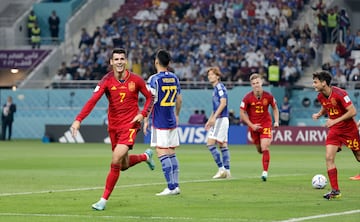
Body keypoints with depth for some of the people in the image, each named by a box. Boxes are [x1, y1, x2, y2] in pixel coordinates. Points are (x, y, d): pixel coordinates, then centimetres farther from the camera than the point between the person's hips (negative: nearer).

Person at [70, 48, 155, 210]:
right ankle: (146, 156, 48)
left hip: (130, 124, -3)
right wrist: (78, 120, -31)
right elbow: (92, 101, -19)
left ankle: (104, 200, -8)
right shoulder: (107, 80, -8)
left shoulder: (136, 80, -7)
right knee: (124, 165, 14)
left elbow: (149, 97, 8)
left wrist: (143, 114, -10)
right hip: (113, 125, 3)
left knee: (116, 160, -19)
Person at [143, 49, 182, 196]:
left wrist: (146, 121, -6)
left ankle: (171, 187, -11)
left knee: (162, 153, -6)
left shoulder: (154, 79, -11)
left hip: (159, 123, -7)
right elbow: (179, 100, 18)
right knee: (172, 153, 11)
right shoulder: (174, 78, 8)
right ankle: (175, 185, 10)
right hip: (172, 122, 7)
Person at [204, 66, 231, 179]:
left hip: (221, 119, -10)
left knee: (210, 143, -13)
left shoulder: (220, 87, -10)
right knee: (223, 145, 9)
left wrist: (214, 117, -23)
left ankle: (221, 168, -11)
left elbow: (223, 103, -21)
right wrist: (209, 120, 26)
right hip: (219, 120, 10)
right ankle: (226, 171, 9)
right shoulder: (215, 88, 19)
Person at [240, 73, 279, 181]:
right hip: (253, 125, 1)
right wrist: (251, 125, -13)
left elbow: (275, 108, 9)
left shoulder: (268, 96, -9)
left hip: (266, 124, -1)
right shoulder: (247, 98, -11)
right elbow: (242, 113, -5)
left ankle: (265, 172, -13)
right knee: (259, 150, 12)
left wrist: (276, 121, -3)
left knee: (265, 148, -17)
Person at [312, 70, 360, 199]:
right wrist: (319, 114, -1)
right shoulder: (320, 96, -1)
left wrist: (335, 121, -25)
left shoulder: (339, 94, -22)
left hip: (349, 129, -5)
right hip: (334, 130, 5)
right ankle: (335, 191, -7)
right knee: (329, 157, -10)